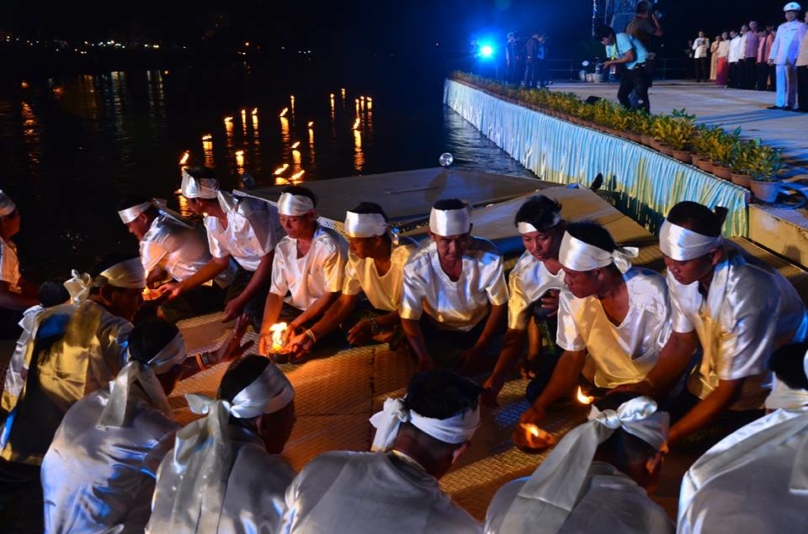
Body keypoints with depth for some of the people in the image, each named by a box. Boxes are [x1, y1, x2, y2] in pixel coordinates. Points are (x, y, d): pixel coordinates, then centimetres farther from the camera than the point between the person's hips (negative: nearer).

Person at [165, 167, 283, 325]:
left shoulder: (247, 215, -33)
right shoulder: (211, 221, -5)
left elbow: (269, 259, -26)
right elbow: (219, 261, 8)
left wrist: (241, 301, -25)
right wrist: (181, 286, 5)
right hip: (252, 268, 8)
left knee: (256, 310, -19)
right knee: (231, 305, 1)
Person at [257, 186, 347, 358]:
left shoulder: (330, 247, -22)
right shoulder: (284, 247, -2)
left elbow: (331, 296, -19)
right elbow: (276, 292, -3)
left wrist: (294, 325, -20)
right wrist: (266, 329, -18)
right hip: (297, 308, 6)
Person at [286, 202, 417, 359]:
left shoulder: (408, 255, -29)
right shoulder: (356, 257, -13)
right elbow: (345, 303, -6)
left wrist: (374, 325, -38)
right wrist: (312, 334, -16)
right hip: (380, 313, 5)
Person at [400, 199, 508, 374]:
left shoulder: (489, 256, -30)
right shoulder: (416, 267, -31)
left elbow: (499, 306, -14)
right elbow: (409, 317, -19)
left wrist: (480, 348, -22)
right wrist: (423, 357, -35)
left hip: (481, 326, 1)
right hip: (437, 329, 0)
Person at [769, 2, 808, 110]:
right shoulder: (781, 27, 18)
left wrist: (797, 58, -16)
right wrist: (772, 56, 8)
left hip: (791, 59, -5)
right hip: (780, 59, 5)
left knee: (791, 83, -3)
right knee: (780, 82, 3)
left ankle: (790, 104, -2)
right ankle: (779, 103, 5)